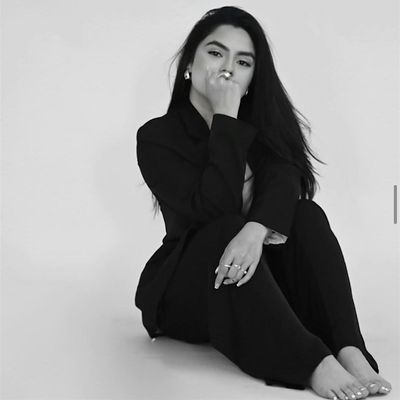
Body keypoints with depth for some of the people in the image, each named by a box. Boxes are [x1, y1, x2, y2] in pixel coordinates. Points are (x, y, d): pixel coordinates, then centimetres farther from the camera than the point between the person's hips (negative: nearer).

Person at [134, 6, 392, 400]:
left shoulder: (260, 124, 5)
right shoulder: (157, 137, -8)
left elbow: (286, 179, -18)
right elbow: (215, 212, -24)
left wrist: (256, 229, -40)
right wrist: (225, 118, -25)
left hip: (255, 280, 4)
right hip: (185, 291, -3)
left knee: (308, 216, -22)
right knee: (228, 230, -33)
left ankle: (350, 352, -37)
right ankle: (315, 364, -45)